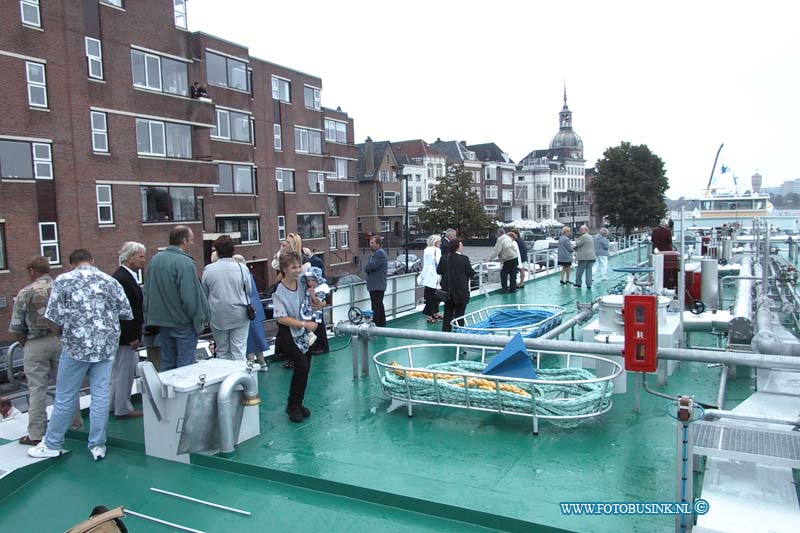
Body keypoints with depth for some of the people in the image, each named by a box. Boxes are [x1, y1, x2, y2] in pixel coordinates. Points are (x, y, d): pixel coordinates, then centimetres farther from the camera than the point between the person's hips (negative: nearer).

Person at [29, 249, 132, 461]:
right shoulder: (111, 281, 4)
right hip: (106, 346, 2)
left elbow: (54, 317, -6)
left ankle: (52, 444, 22)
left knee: (65, 397, 9)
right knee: (100, 395, 6)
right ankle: (97, 445, 12)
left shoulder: (63, 281, -1)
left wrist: (65, 328, 13)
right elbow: (127, 313, 4)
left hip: (76, 346, -2)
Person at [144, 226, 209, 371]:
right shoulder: (185, 262, -18)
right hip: (183, 322, -7)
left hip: (162, 321, 7)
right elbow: (191, 296, -21)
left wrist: (149, 318, 19)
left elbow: (147, 292, 12)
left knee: (167, 364, 16)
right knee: (185, 365, 2)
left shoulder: (155, 259, 5)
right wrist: (200, 319, -9)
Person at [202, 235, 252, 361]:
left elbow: (204, 294, 5)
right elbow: (249, 291, 2)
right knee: (239, 350, 3)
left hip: (217, 317, 1)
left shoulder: (208, 269, -6)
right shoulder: (242, 268, -9)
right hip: (239, 316, -1)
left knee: (222, 351, 13)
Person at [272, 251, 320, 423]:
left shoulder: (302, 282, -3)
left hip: (304, 333, 6)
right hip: (288, 334, -6)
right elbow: (281, 318, -19)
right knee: (301, 365, -18)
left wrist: (311, 288, -15)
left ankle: (297, 404, 27)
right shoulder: (279, 291, -16)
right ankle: (293, 405, 0)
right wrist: (305, 324, -20)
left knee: (305, 368, 9)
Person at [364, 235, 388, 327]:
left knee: (376, 307, -8)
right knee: (379, 305, 17)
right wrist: (367, 268, 0)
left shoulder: (380, 253, -14)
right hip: (374, 285, 11)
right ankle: (382, 323, 25)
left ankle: (375, 324, -7)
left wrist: (366, 268, -3)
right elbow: (368, 267, 20)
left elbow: (372, 266, -21)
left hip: (377, 286, -11)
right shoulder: (375, 253, 19)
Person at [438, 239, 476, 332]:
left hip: (447, 291, 4)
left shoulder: (444, 258, -3)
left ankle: (446, 331, 19)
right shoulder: (464, 259, -15)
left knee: (448, 314, 16)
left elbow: (438, 271, 7)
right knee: (459, 314, 5)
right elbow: (471, 273, -9)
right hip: (461, 291, -4)